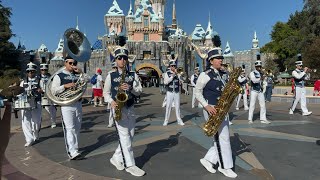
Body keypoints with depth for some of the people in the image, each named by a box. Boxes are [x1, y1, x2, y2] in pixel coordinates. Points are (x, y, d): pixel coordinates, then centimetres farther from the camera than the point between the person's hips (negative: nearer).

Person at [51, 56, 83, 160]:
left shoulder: (77, 75, 15)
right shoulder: (59, 76, 2)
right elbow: (53, 91, -4)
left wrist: (81, 73, 0)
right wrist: (65, 86, -16)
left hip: (78, 104, 5)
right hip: (67, 106, -5)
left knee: (77, 128, 12)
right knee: (69, 128, -12)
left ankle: (74, 147, 27)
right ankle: (72, 152, -16)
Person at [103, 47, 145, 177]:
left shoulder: (133, 75, 6)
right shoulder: (111, 75, 0)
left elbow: (139, 91, 2)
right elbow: (106, 92, 6)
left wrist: (130, 88, -18)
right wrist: (111, 102, -12)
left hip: (130, 108, 4)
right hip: (118, 108, -4)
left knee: (130, 135, 10)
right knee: (124, 136, -7)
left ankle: (116, 158, 27)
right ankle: (130, 165, 1)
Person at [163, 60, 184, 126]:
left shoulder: (178, 73, 5)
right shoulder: (167, 73, -1)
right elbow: (165, 82, -12)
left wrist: (177, 74, -13)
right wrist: (172, 76, -17)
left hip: (177, 92, 2)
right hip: (169, 92, -2)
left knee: (177, 106, 6)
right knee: (168, 106, 0)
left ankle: (179, 120, 14)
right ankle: (166, 121, 8)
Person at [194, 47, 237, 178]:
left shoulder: (224, 74, 11)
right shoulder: (205, 75, -11)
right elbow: (197, 92, -9)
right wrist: (207, 106, -19)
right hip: (212, 110, -8)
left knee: (222, 138, 11)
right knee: (222, 138, -3)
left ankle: (208, 160, 26)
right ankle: (225, 167, 13)